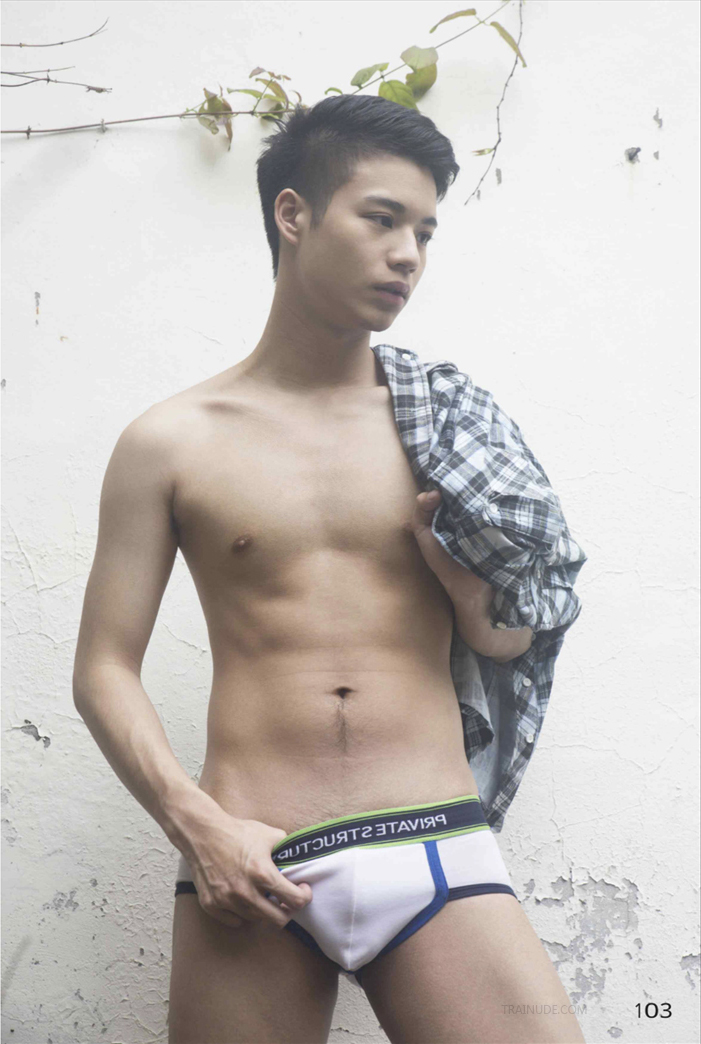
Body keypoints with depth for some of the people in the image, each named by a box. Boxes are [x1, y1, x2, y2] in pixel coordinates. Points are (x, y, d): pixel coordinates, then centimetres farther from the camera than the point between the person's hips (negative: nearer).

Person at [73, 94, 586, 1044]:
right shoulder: (172, 443, 4)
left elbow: (508, 642, 15)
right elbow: (104, 670, 3)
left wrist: (458, 561, -6)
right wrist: (194, 825, -11)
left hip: (437, 856, 1)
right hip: (249, 868, -1)